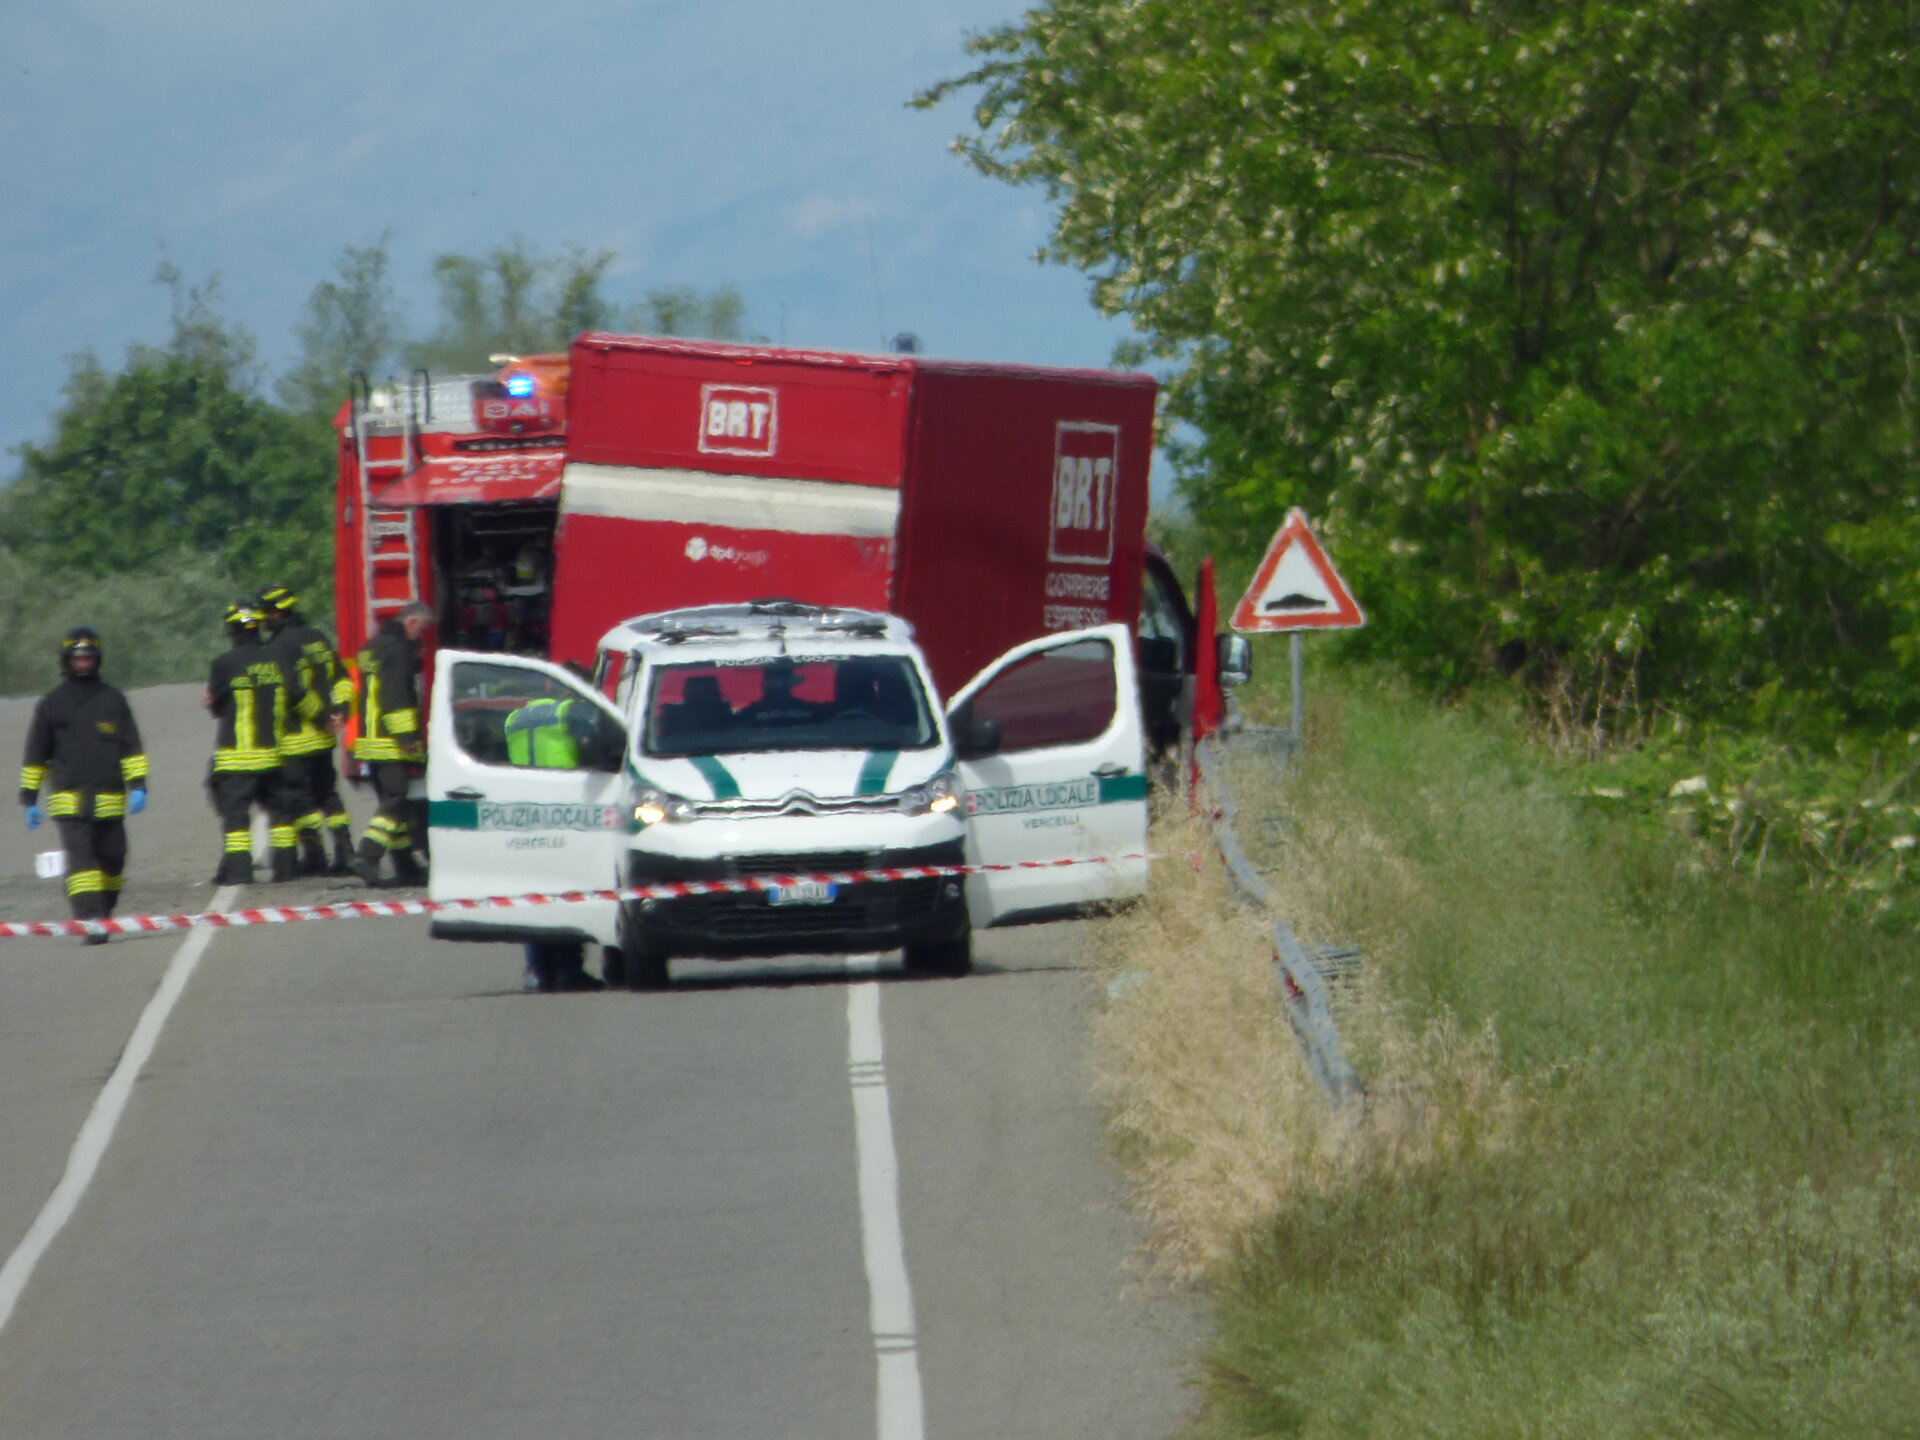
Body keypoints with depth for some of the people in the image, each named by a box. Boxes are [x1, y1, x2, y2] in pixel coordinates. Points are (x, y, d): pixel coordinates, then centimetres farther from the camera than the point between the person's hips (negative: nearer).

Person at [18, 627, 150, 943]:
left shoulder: (113, 701, 11)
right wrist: (30, 799, 10)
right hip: (70, 803, -2)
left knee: (112, 860, 5)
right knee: (81, 858, -15)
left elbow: (132, 748, 10)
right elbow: (35, 755, 13)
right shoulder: (51, 704, 9)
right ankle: (90, 921, -23)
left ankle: (103, 913, 24)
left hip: (109, 801, 2)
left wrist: (138, 787, -2)